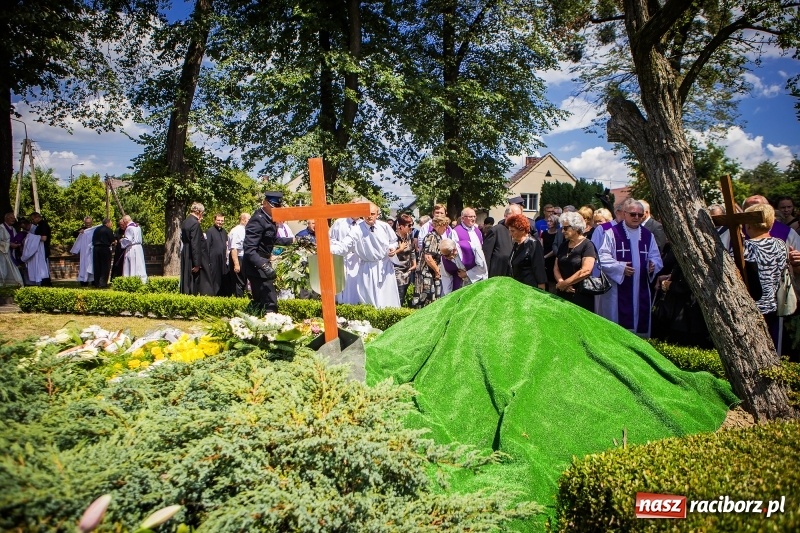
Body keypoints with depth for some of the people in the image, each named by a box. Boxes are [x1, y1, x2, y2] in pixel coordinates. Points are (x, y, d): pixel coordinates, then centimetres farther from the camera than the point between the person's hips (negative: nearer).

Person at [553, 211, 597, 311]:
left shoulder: (587, 245, -8)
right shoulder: (563, 245, 13)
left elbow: (586, 271, -18)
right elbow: (556, 267, 10)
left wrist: (564, 283, -13)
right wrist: (561, 282, -11)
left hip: (581, 296, -6)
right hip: (562, 294, 6)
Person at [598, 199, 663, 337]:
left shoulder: (648, 235, 13)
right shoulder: (612, 233, -3)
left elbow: (656, 258, 13)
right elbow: (603, 258, -8)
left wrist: (653, 265, -9)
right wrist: (620, 267, -20)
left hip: (641, 290, 5)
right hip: (619, 288, -5)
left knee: (640, 323, 9)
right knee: (619, 325, -2)